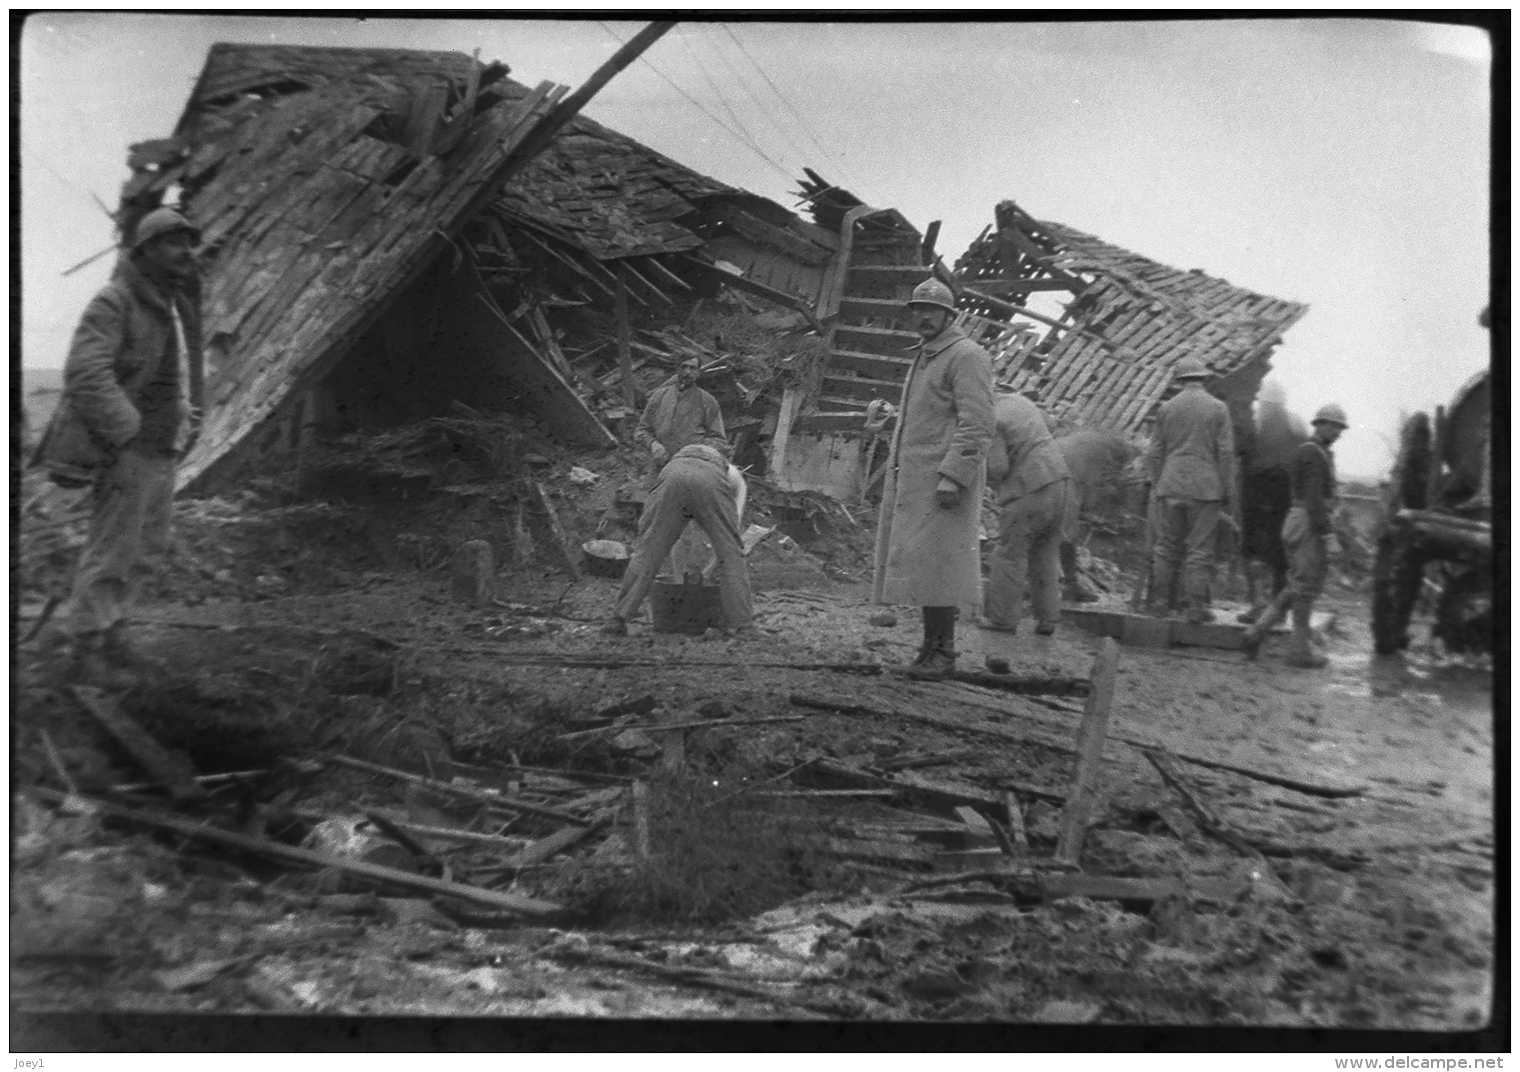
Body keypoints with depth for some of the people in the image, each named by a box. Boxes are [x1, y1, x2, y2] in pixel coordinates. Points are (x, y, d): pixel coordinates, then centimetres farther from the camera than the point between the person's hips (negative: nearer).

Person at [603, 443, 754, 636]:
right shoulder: (733, 476, 42)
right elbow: (733, 528, 34)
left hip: (673, 476, 2)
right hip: (711, 482, -1)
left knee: (645, 552, 8)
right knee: (732, 554, 12)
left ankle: (619, 619, 4)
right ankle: (744, 626, 7)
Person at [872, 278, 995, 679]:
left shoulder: (967, 356, -6)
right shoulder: (922, 357, 23)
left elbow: (977, 425, -15)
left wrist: (953, 477, -23)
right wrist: (895, 476, 21)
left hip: (941, 478, -9)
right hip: (911, 481, 9)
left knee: (935, 565, -10)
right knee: (920, 566, 7)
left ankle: (942, 650, -4)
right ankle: (931, 644, 13)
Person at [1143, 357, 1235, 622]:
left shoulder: (1167, 409, 6)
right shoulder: (1218, 408, 0)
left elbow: (1155, 453, 7)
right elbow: (1225, 453, -2)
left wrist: (1156, 488, 14)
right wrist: (1226, 492, 3)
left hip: (1170, 487, 2)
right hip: (1205, 489, -2)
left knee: (1166, 546, 8)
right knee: (1199, 549, 1)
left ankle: (1160, 601, 8)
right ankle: (1196, 607, 1)